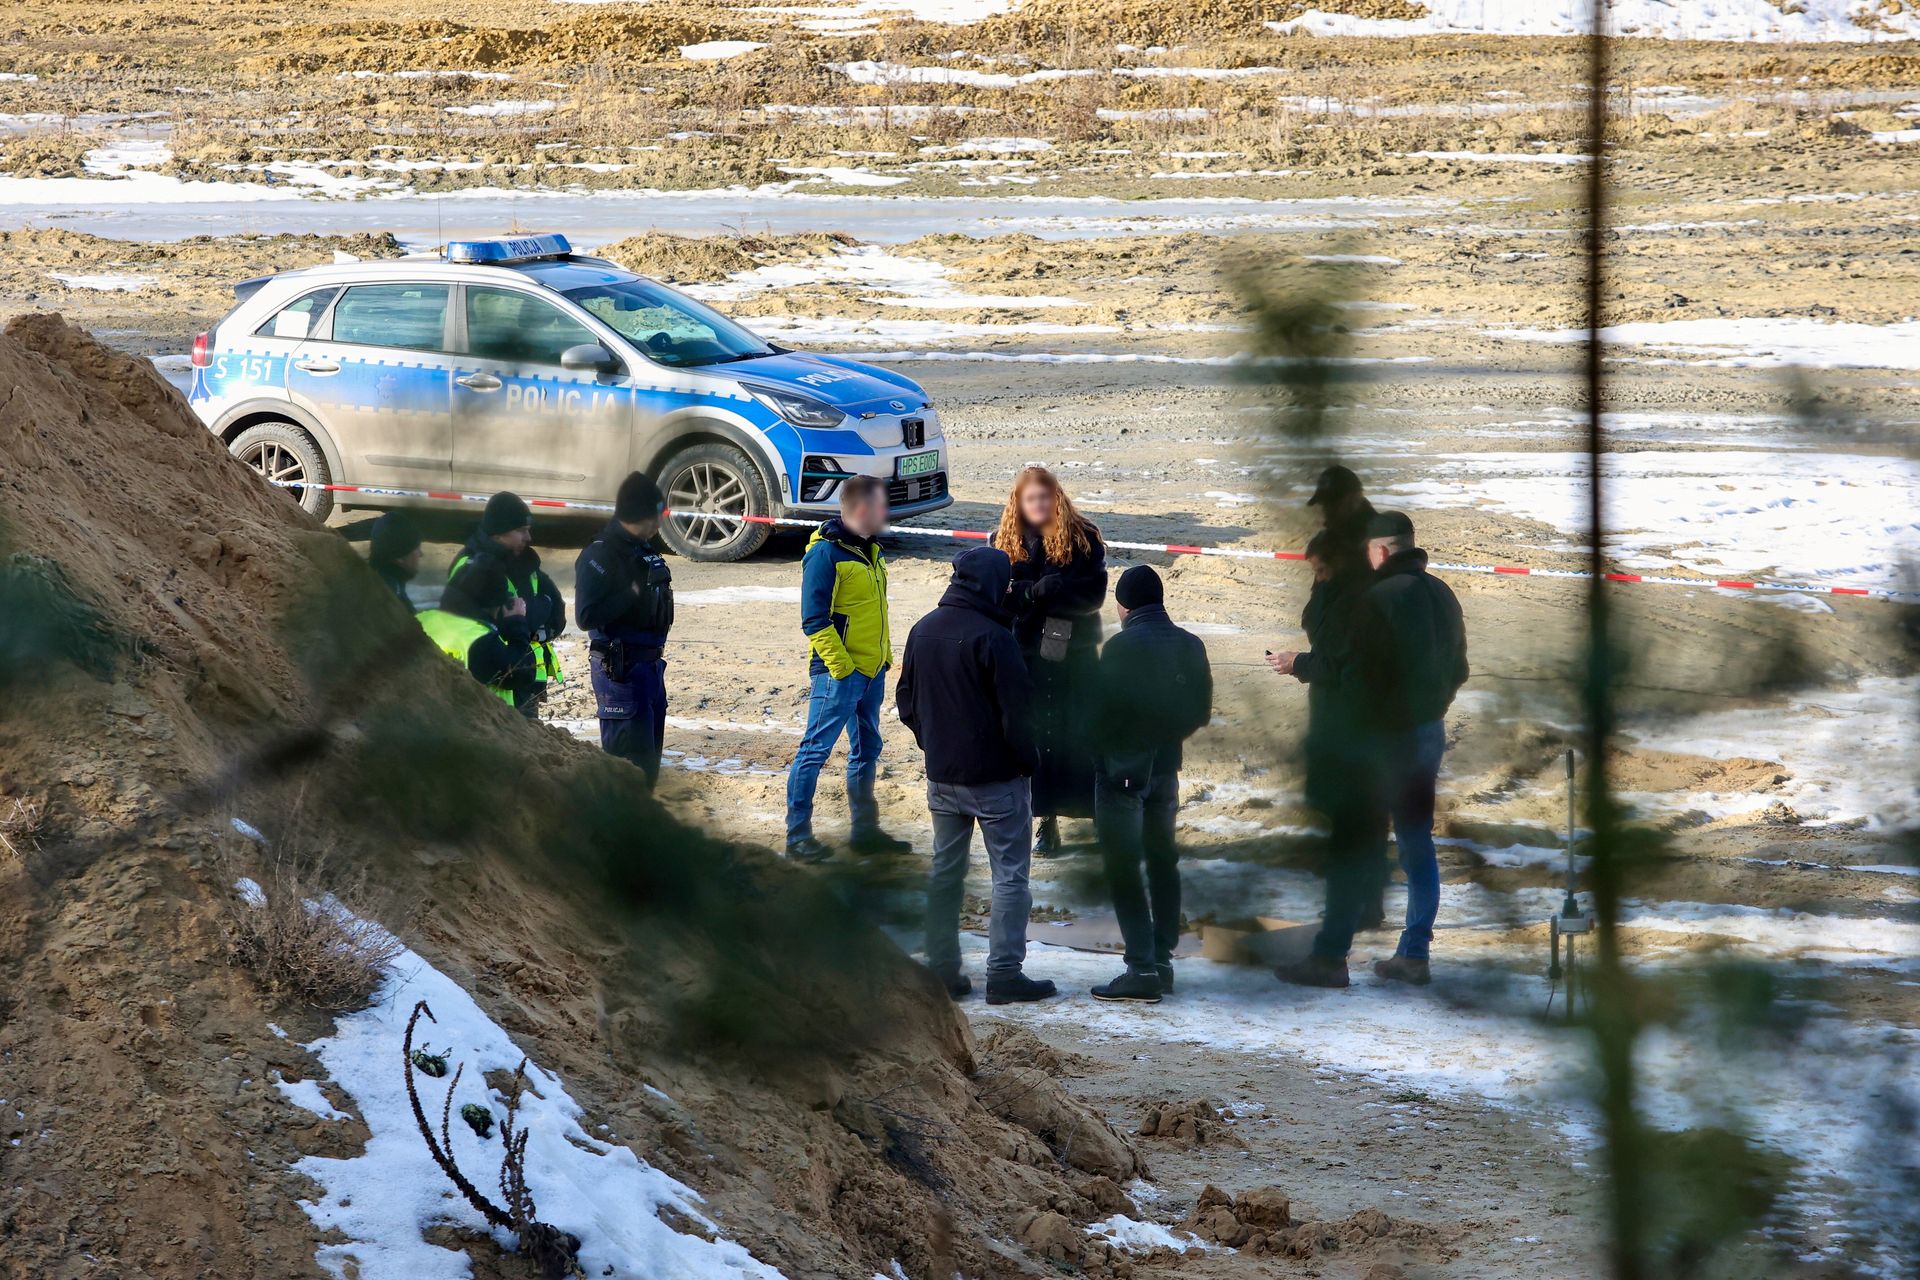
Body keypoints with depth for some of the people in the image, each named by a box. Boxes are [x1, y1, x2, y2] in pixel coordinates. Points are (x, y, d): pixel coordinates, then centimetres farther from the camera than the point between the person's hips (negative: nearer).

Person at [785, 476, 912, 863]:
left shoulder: (870, 550, 13)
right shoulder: (825, 553, -15)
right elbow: (814, 620, -18)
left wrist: (884, 657, 17)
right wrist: (841, 668, -20)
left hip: (872, 671, 9)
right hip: (839, 672, -9)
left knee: (866, 750, 15)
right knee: (815, 750, -5)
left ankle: (866, 831, 25)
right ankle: (797, 835, -1)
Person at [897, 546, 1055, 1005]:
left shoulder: (922, 632, 4)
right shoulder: (992, 638, -18)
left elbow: (907, 704, 13)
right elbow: (1017, 711, -16)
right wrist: (1028, 760, -3)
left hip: (941, 776, 7)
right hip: (995, 777, -7)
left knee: (945, 871, 14)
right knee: (1010, 873, 1)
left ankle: (941, 970, 15)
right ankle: (1004, 973, -1)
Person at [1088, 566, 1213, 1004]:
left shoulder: (1122, 647, -17)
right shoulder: (1190, 646, 2)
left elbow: (1103, 710, -16)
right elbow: (1201, 711, 7)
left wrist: (1102, 749, 3)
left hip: (1121, 770, -6)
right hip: (1166, 768, 6)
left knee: (1124, 869, -4)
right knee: (1163, 861, 15)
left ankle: (1142, 970, -9)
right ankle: (1162, 960, 18)